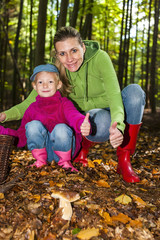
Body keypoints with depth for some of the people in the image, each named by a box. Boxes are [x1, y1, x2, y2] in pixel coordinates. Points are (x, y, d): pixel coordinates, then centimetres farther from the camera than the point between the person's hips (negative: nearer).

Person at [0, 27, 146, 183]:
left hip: (111, 109, 1)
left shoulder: (99, 57, -23)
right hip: (87, 121, -1)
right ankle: (83, 147, -2)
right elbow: (30, 103, -14)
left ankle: (124, 160, -22)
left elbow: (114, 94, -34)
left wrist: (117, 125, -53)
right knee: (102, 121, -39)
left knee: (134, 90, -33)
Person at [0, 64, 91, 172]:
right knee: (34, 125, -24)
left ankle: (65, 162, -7)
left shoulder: (64, 103, 2)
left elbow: (74, 116, -22)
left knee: (61, 128, -34)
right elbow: (21, 136, 15)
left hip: (63, 147, -2)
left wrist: (83, 125, -47)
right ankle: (40, 161, -4)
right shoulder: (32, 108, 11)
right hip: (42, 147, 3)